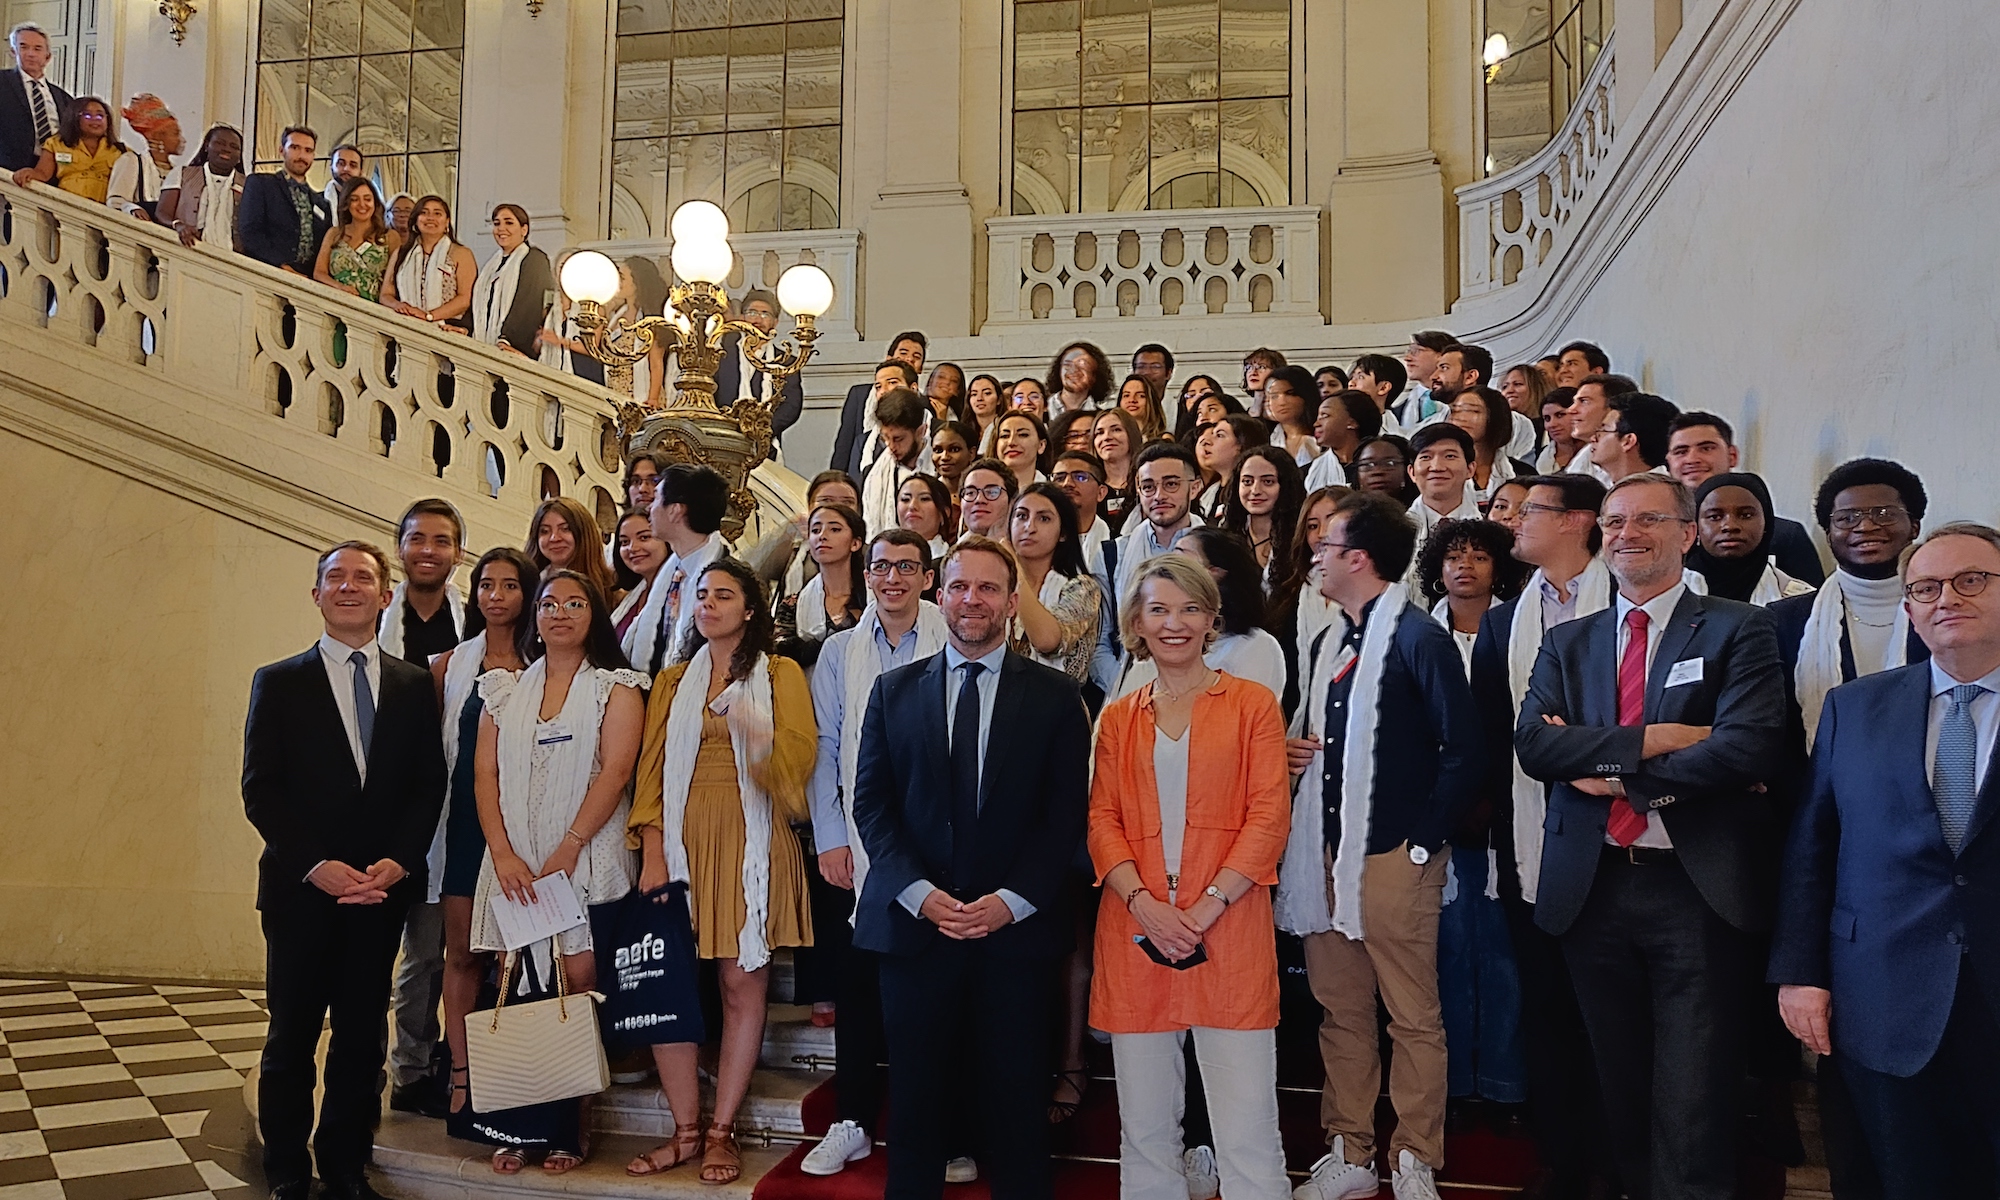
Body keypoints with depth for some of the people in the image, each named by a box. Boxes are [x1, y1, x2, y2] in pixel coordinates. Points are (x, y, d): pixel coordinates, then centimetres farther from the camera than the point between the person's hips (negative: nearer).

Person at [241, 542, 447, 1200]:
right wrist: (316, 865, -13)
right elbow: (260, 790, -3)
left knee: (363, 1036, 7)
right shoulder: (279, 683, 4)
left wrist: (397, 861, -10)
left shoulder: (414, 685, 8)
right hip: (301, 888, -1)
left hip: (382, 888, 1)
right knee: (292, 1036, 8)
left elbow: (431, 783, 4)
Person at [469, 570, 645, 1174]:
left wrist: (566, 852, -14)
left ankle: (574, 1130, 4)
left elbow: (615, 771, -7)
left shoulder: (615, 688, 4)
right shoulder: (505, 690, 15)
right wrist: (503, 853, -7)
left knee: (578, 987, -5)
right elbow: (485, 773, 7)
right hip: (514, 861, 3)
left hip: (586, 859, -3)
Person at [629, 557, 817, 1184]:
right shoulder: (672, 681, 16)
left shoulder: (781, 675, 8)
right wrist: (652, 850, -5)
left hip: (751, 844, -3)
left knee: (742, 984, -2)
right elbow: (651, 768, 8)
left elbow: (801, 756, -5)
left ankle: (722, 1131, 6)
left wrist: (757, 733, -26)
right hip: (683, 844, 3)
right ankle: (686, 1130, 7)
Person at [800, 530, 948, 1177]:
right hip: (860, 846, 2)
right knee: (859, 984, 7)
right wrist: (830, 839, 1)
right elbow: (826, 749, 7)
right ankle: (852, 1123, 20)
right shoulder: (839, 652, 9)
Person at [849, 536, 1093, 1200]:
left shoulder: (1055, 696, 4)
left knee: (1017, 1101, 7)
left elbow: (1065, 814, -1)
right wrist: (919, 892, -9)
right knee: (915, 1101, 9)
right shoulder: (894, 690, 8)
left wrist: (1011, 900, -12)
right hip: (913, 923, 1)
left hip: (1017, 929, -1)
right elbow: (871, 803, 4)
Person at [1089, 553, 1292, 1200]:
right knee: (1145, 1122, 7)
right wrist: (1144, 903, -9)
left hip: (1229, 929, -2)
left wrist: (1206, 908, -11)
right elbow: (1102, 820, 8)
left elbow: (1269, 816, -1)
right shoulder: (1117, 717, 14)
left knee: (1247, 1130, -3)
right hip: (1136, 929, 3)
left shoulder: (1252, 704, 6)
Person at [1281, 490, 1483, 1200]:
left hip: (1396, 855, -7)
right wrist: (1293, 751, 2)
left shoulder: (1419, 639, -10)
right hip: (1327, 851, 7)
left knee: (1413, 1016, 3)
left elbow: (1462, 751, -13)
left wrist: (1423, 843, -13)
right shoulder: (1329, 643, 14)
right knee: (1340, 1009, 13)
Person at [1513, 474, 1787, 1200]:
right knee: (1620, 1096, 14)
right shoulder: (1566, 643, 12)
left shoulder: (1736, 631, 1)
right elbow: (1532, 743, -3)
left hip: (1695, 891, -3)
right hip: (1592, 888, 4)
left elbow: (1750, 745, -14)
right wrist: (1649, 741, -15)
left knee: (1693, 1115, -2)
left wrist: (1613, 775, -10)